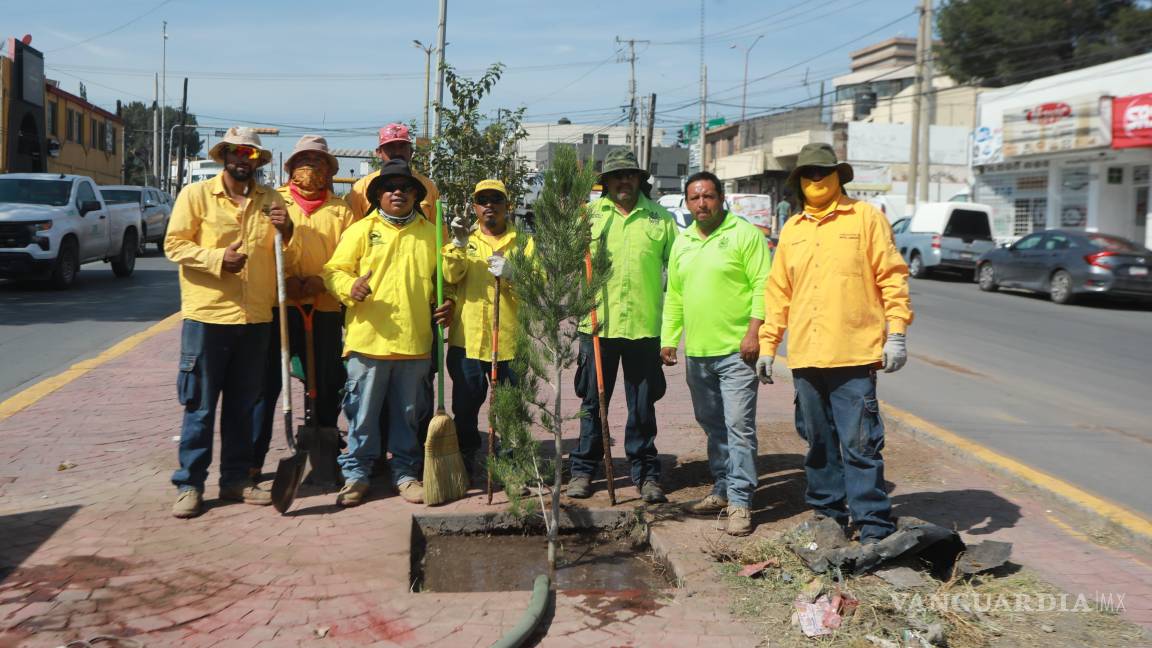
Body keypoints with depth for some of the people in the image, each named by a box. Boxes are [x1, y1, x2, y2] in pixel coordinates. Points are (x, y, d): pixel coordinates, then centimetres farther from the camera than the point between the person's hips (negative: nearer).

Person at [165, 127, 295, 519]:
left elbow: (283, 256, 13)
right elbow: (174, 245, -4)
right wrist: (217, 259, -18)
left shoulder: (270, 200, 11)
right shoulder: (196, 194, 0)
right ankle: (189, 484, 10)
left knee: (244, 404, 12)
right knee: (200, 405, 1)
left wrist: (286, 232, -8)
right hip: (207, 314, -4)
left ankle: (236, 479, 22)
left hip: (255, 317, 4)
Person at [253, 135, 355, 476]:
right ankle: (252, 460, 6)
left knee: (327, 383, 9)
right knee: (267, 381, -1)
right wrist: (284, 280, -14)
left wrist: (321, 281, -12)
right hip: (279, 304, -2)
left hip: (325, 307, 2)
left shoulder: (340, 209, 13)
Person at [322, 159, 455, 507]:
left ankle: (405, 472, 23)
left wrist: (446, 304, 3)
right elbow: (334, 270, 0)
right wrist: (350, 287, -20)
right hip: (369, 338, -2)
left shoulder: (430, 233, 13)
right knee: (363, 412, 3)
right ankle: (356, 473, 16)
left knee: (408, 413, 11)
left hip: (415, 341, 2)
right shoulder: (360, 230, 4)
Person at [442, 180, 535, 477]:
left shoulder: (523, 243, 10)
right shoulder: (464, 241, 11)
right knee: (465, 404, 6)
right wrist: (458, 244, -21)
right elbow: (449, 275, -7)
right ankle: (465, 458, 20)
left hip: (510, 338, 0)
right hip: (467, 338, 1)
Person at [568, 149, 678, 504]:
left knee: (643, 405, 8)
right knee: (593, 401, 7)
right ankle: (583, 469, 18)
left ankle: (646, 473, 18)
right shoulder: (588, 213, 6)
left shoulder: (659, 217, 8)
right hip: (597, 323, 0)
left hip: (644, 325, 1)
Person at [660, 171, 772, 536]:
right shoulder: (682, 242, 15)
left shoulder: (745, 234, -4)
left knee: (739, 427, -7)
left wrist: (754, 331, -18)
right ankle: (722, 491, 26)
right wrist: (668, 339, 13)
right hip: (696, 352, 7)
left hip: (736, 351, -7)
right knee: (713, 427, 15)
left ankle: (740, 502, -3)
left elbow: (763, 285, -10)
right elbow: (673, 296, 19)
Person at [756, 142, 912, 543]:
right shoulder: (792, 230, 15)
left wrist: (896, 333, -9)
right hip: (805, 356, 5)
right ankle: (828, 512, 26)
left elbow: (892, 276, -2)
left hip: (854, 353, -5)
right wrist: (767, 345, 13)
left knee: (859, 442, -5)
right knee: (818, 441, 13)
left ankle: (873, 526, 2)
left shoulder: (865, 217, 2)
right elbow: (778, 292, 16)